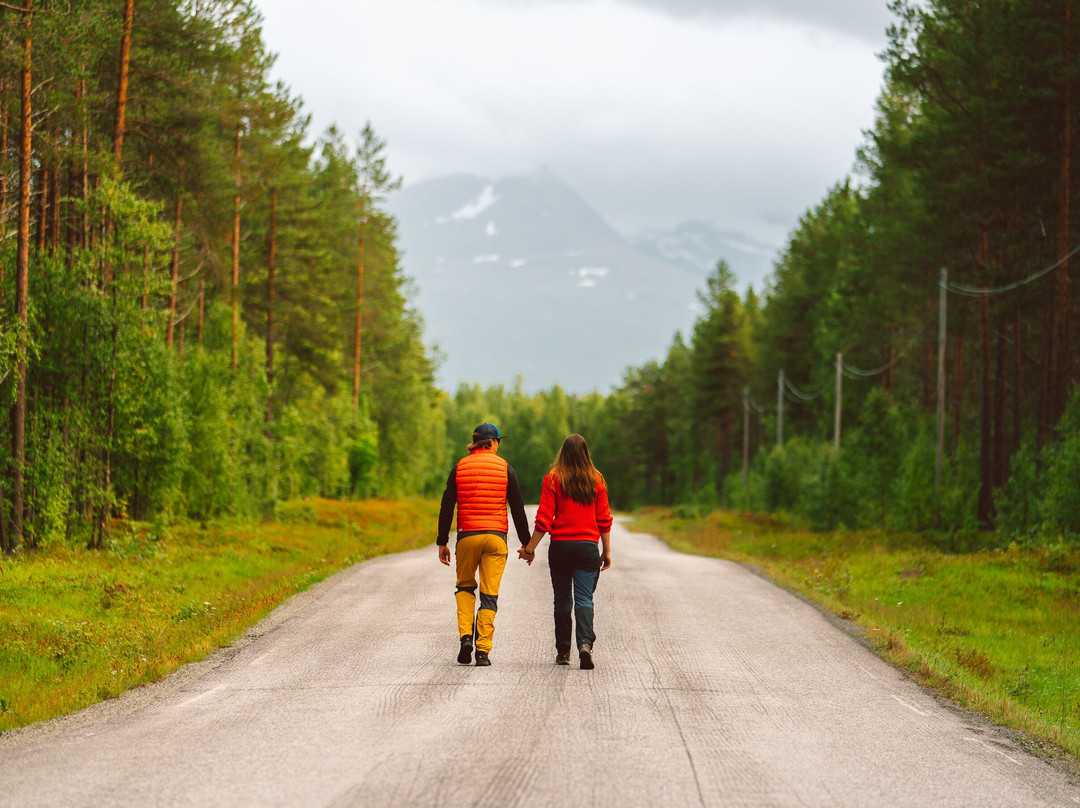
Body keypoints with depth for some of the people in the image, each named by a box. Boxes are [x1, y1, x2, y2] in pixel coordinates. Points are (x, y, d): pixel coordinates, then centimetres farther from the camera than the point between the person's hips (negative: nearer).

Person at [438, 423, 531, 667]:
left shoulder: (460, 467, 4)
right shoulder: (504, 468, 2)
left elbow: (446, 507, 1)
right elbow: (517, 509, 2)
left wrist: (442, 542, 7)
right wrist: (526, 543, 9)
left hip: (467, 536, 1)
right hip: (496, 537, -1)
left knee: (465, 587, 19)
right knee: (489, 595, 2)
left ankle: (465, 635, -2)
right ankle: (483, 650, -5)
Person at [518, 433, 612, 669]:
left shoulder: (553, 478, -3)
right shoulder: (596, 479, 3)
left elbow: (544, 518, -5)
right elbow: (604, 519, 6)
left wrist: (530, 548, 1)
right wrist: (606, 551, 14)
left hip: (560, 545, 0)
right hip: (588, 545, 0)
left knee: (562, 599, 12)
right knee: (584, 598, -3)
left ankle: (563, 652, 17)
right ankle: (585, 643, -25)